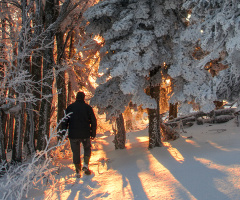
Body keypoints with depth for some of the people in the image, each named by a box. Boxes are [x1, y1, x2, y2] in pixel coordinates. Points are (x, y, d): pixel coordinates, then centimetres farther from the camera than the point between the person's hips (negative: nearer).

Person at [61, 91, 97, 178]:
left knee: (76, 152, 9)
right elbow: (93, 121, 1)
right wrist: (93, 133, 9)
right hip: (85, 134, 0)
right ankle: (85, 165, 1)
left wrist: (63, 133, 9)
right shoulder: (88, 107, 1)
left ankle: (78, 171, 9)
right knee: (87, 148, 20)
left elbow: (65, 121, 3)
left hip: (73, 134, 0)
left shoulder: (70, 107, 3)